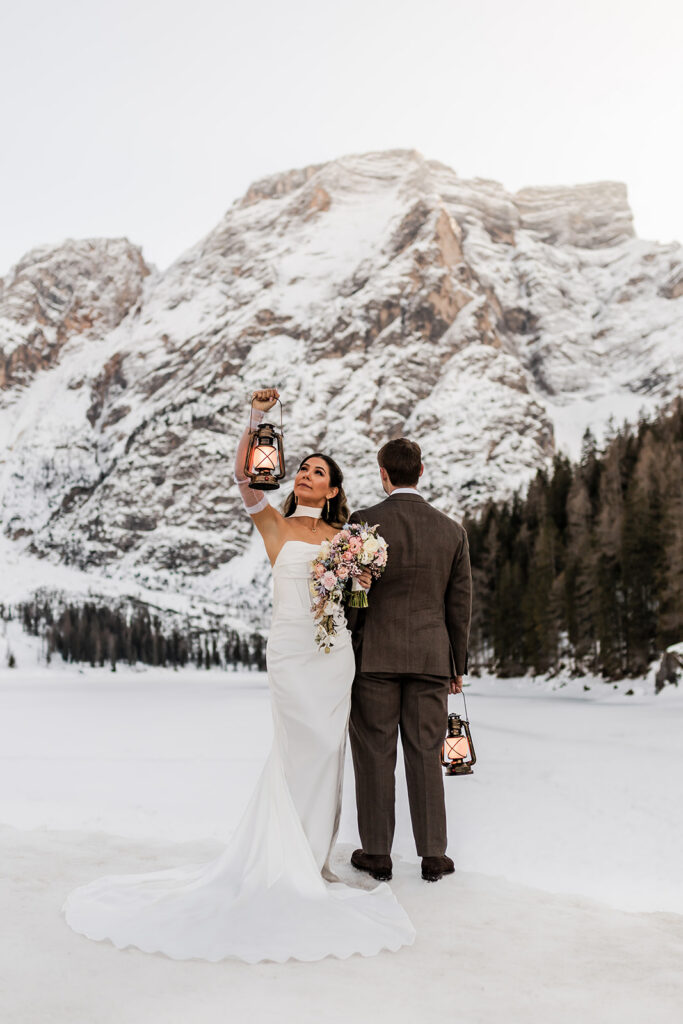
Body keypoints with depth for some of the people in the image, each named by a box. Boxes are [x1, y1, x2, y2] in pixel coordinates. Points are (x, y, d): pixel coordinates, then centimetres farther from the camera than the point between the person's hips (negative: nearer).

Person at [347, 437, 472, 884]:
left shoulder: (363, 522, -7)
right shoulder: (452, 530, 3)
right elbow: (460, 604, 6)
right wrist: (458, 665, 14)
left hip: (374, 657, -2)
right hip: (431, 658, 3)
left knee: (375, 756, 8)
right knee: (425, 756, 11)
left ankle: (377, 853, 17)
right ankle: (433, 855, 17)